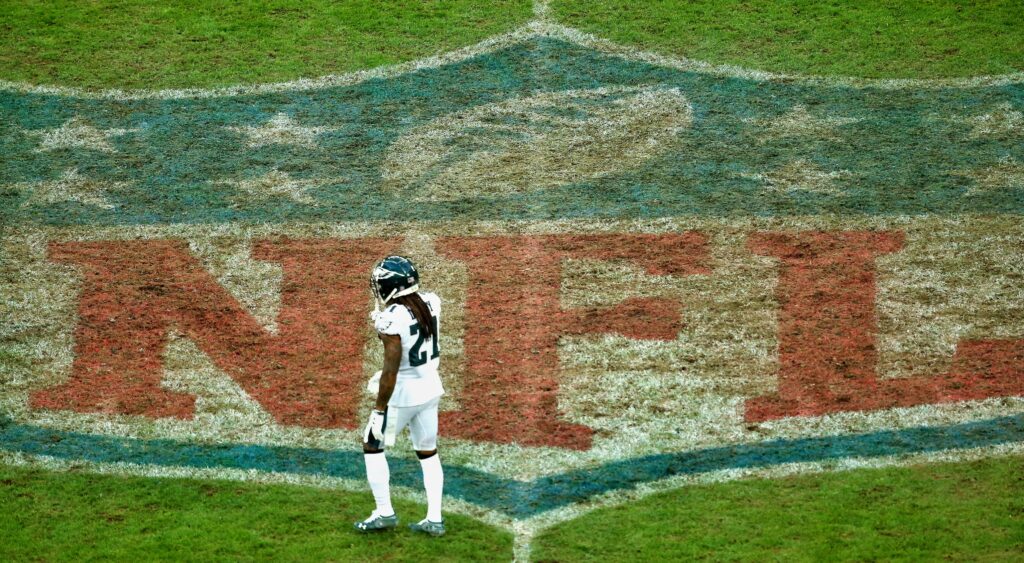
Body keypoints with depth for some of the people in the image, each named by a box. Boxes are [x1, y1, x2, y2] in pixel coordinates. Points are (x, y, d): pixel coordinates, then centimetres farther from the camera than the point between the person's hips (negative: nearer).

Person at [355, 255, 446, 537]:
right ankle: (434, 518, 19)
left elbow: (391, 370, -23)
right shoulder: (431, 302, -3)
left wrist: (379, 410, -16)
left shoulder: (392, 319, -25)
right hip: (431, 386, 7)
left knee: (372, 446, 13)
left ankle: (384, 513, 16)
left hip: (404, 392, -7)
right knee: (428, 452, 18)